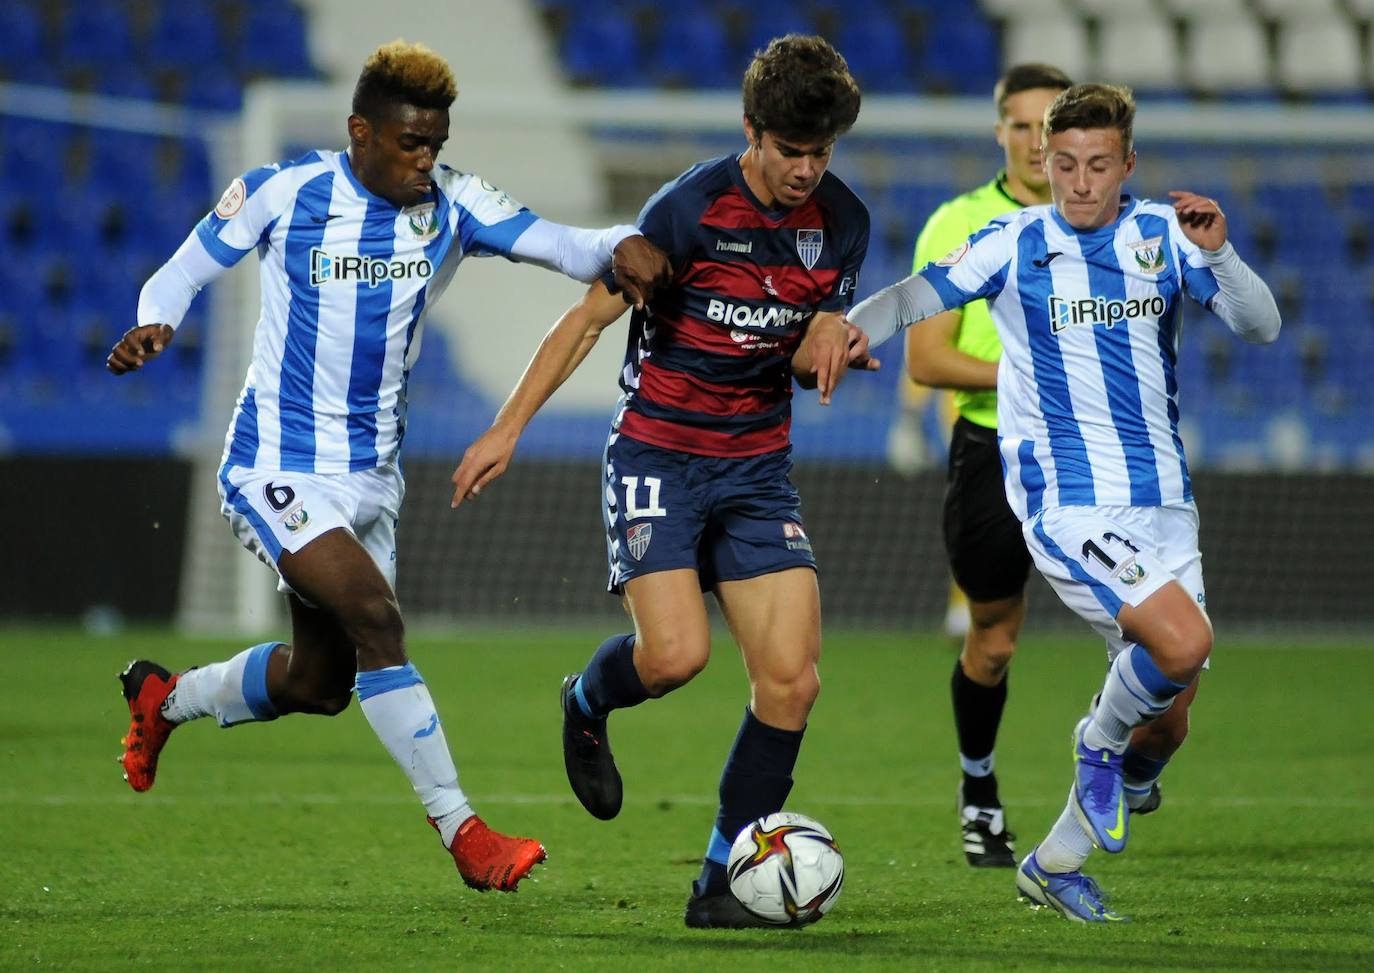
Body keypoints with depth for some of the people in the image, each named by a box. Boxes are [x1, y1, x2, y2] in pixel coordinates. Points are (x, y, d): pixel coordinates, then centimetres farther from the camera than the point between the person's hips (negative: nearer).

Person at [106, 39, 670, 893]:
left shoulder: (450, 206, -3)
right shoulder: (282, 192, -11)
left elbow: (560, 246, -15)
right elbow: (185, 271, -1)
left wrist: (621, 247, -36)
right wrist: (154, 327, -22)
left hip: (373, 476, 6)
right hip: (279, 470, -6)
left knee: (321, 683, 15)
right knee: (375, 617, -24)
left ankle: (164, 698, 43)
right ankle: (462, 833, -20)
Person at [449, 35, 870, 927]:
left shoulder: (842, 223, 1)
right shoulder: (691, 208, -15)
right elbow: (591, 317, -7)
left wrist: (828, 338, -13)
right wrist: (509, 428, -8)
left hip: (757, 466, 5)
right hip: (657, 454, -5)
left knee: (792, 676, -9)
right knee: (677, 653, -21)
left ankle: (724, 882, 2)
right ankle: (589, 703, 16)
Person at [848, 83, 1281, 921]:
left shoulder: (1163, 237, 5)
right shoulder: (1015, 245, -2)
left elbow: (1262, 328, -1)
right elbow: (912, 299, -1)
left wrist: (1218, 254, -20)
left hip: (1163, 502, 5)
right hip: (1067, 501, -5)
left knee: (1164, 729, 6)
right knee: (1183, 640, -28)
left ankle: (1056, 861, 25)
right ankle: (1101, 743, 2)